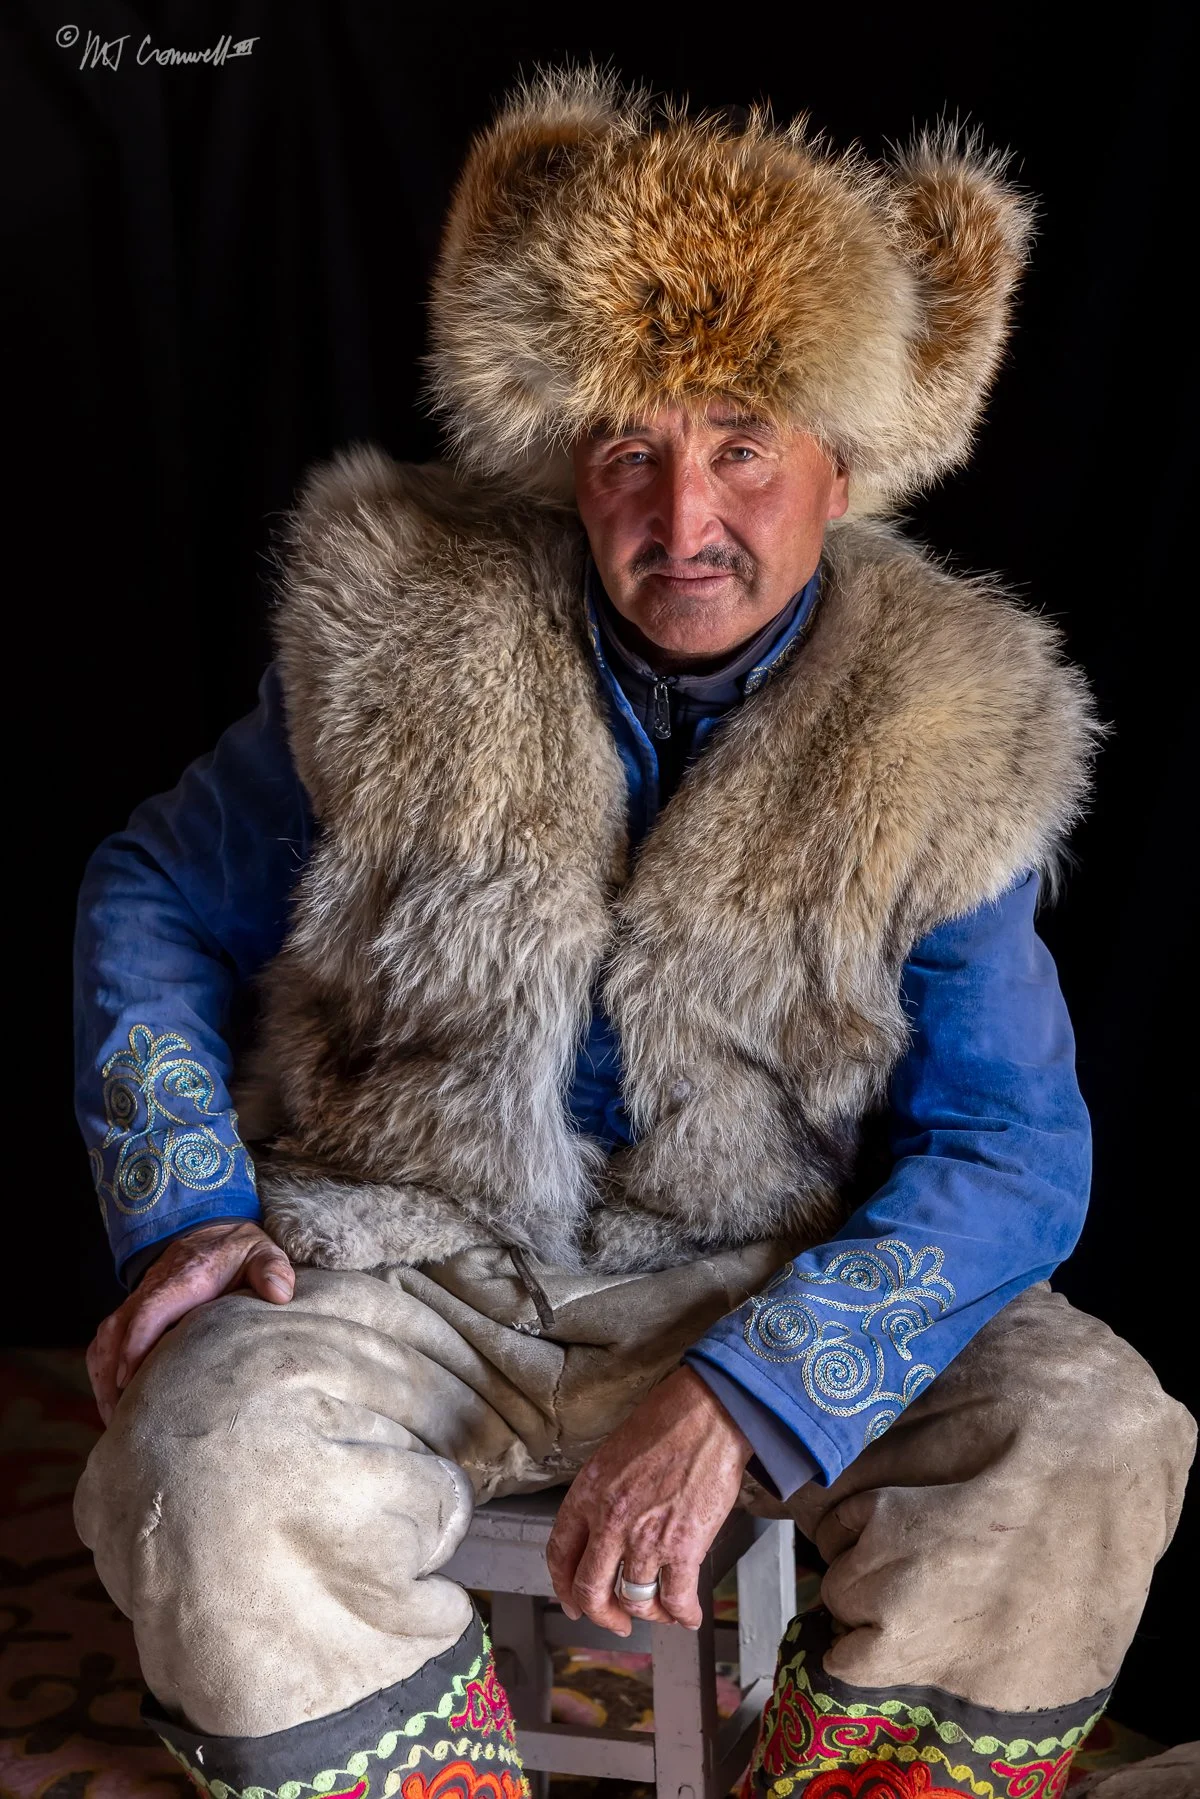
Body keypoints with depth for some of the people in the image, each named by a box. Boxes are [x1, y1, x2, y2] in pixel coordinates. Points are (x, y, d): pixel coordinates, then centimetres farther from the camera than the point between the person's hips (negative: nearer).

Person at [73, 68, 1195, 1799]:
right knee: (217, 1476, -30)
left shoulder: (943, 741, -7)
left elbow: (1011, 1154, -11)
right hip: (414, 1260, 0)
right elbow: (157, 897, 6)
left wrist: (739, 1395, -25)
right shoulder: (403, 647, -7)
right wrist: (182, 1205, -9)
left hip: (782, 1284, 1)